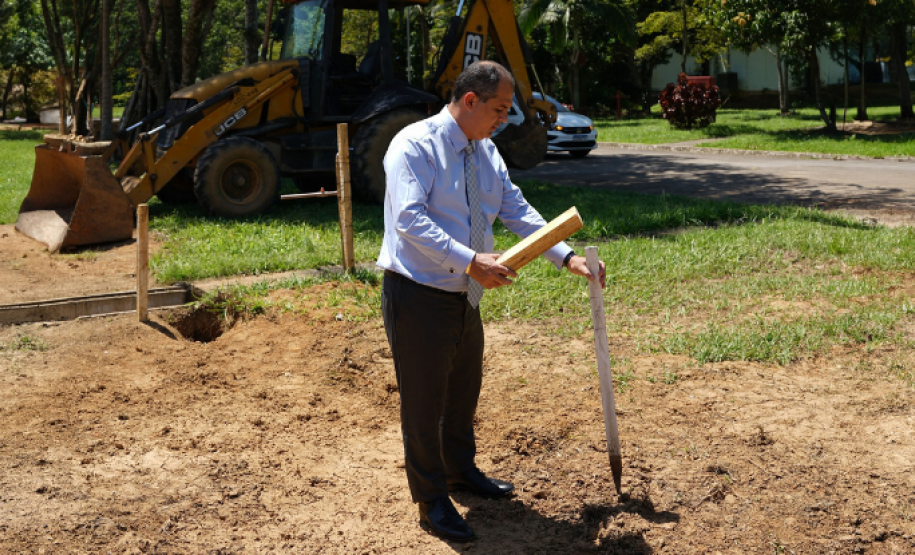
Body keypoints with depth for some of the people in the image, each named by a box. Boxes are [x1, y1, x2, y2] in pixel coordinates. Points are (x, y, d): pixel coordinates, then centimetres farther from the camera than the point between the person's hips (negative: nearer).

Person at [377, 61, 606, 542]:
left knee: (464, 392, 23)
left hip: (464, 296, 8)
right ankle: (431, 501, 21)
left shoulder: (485, 152, 8)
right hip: (418, 297, -8)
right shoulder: (414, 146, -17)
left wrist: (566, 257, -3)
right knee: (424, 402, 4)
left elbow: (518, 211, 6)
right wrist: (470, 261, -34)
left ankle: (461, 470, 45)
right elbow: (411, 220, -28)